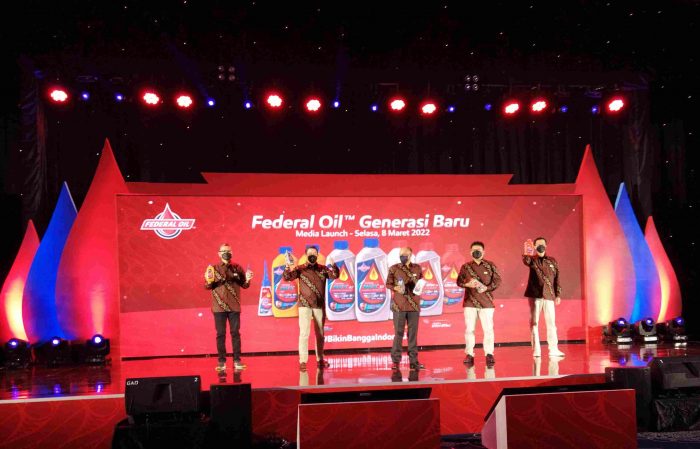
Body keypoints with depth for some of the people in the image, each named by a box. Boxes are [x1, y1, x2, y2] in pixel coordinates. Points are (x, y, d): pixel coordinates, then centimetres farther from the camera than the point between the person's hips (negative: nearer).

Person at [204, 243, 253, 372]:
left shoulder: (237, 268, 5)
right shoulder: (213, 268, 2)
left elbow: (244, 285, 7)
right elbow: (207, 287, 0)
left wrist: (247, 280, -13)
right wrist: (209, 281, -21)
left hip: (234, 306, 1)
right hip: (219, 307, -1)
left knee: (235, 333, 4)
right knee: (220, 334, 2)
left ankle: (237, 360, 10)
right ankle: (222, 361, 8)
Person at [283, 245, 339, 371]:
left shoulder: (323, 269, 4)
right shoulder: (300, 269, -1)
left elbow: (335, 275, -9)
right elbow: (287, 277, -11)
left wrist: (333, 266, -29)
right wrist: (288, 269, -33)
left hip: (319, 305, 3)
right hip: (304, 305, -3)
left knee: (320, 334, 11)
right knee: (304, 332, -9)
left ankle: (320, 359, 23)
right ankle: (302, 361, -7)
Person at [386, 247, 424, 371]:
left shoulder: (417, 268, 9)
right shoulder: (394, 268, 2)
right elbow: (388, 284, 5)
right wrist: (395, 288, -14)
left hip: (414, 305, 2)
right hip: (399, 305, -2)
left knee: (413, 333, 6)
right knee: (398, 333, -1)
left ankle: (413, 361, 12)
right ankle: (395, 360, 6)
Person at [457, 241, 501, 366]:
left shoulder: (490, 265, 5)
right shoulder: (465, 266, 8)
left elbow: (497, 280, 1)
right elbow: (459, 281, 8)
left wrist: (486, 288, -14)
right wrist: (468, 284, -12)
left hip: (486, 302, -1)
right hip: (470, 302, 1)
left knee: (488, 329, -4)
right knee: (469, 329, 0)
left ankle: (489, 354, 6)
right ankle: (469, 354, 8)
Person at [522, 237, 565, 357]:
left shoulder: (552, 261, 10)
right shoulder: (532, 259, 2)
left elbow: (557, 279, 11)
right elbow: (526, 261, -24)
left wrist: (558, 295, 4)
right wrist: (526, 253, -47)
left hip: (549, 295, 2)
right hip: (535, 295, -2)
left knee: (551, 323, 4)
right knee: (534, 322, 1)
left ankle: (553, 349, 10)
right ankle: (536, 350, 7)